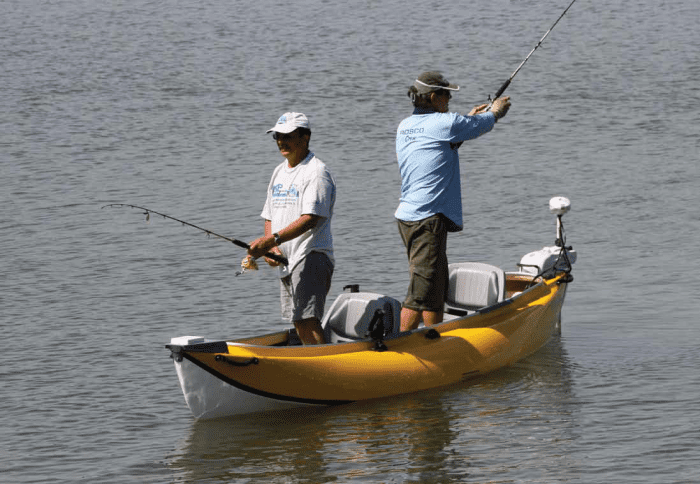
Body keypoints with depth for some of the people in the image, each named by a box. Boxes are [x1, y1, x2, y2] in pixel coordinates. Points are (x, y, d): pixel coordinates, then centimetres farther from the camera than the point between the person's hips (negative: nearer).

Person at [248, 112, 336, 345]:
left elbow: (310, 219, -21)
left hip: (311, 256, -9)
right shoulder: (279, 172, 17)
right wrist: (271, 248, 1)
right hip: (285, 262, 9)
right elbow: (270, 217, 21)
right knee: (299, 324, 9)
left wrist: (272, 240, -27)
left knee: (308, 319, -19)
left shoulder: (316, 172, -10)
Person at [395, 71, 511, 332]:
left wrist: (470, 118, 38)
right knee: (422, 290, -10)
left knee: (437, 286, 16)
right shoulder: (444, 123, -11)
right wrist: (496, 111, 27)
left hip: (407, 215, 9)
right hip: (427, 219, -9)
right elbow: (482, 125, 5)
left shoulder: (405, 127, 14)